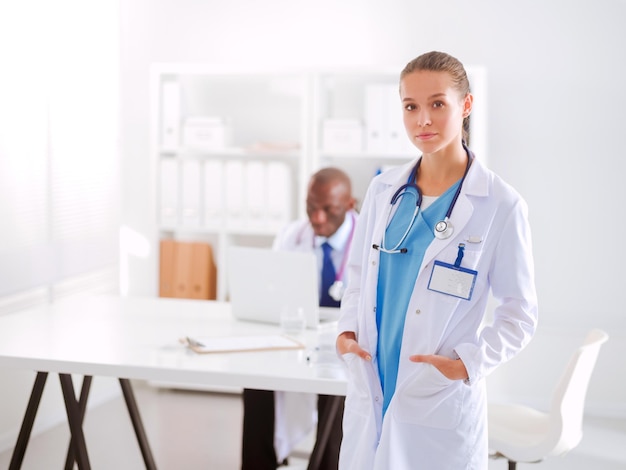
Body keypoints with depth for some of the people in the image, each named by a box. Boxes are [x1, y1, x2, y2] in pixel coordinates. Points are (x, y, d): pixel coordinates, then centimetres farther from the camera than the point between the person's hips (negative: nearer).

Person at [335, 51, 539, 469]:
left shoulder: (501, 205, -10)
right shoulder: (383, 190, 3)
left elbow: (520, 312, -4)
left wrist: (470, 363, -16)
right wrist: (347, 328, -1)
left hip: (442, 403, -4)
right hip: (369, 391, 4)